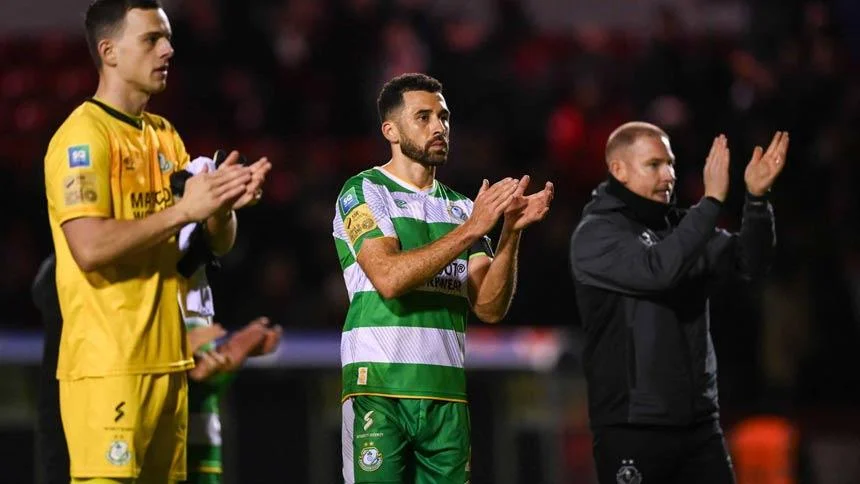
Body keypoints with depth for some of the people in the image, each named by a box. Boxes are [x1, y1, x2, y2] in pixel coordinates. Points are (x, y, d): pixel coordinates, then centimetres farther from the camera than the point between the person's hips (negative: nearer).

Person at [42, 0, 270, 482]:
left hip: (167, 360, 8)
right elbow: (90, 248, -20)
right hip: (107, 364, -8)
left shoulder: (166, 136, 17)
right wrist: (182, 210, -20)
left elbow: (219, 243, 17)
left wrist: (222, 203, -5)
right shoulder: (83, 134, -8)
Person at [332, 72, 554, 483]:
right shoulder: (364, 192, 0)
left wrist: (510, 232, -9)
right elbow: (388, 278, -17)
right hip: (379, 389, -5)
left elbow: (489, 307, 5)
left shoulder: (460, 208, 15)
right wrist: (470, 229, -17)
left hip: (446, 395, 5)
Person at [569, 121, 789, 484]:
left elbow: (749, 262, 3)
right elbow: (657, 270, -23)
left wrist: (757, 198, -13)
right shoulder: (595, 234, -6)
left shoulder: (678, 226, 12)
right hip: (632, 427, -6)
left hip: (698, 420, 6)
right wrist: (712, 200, -22)